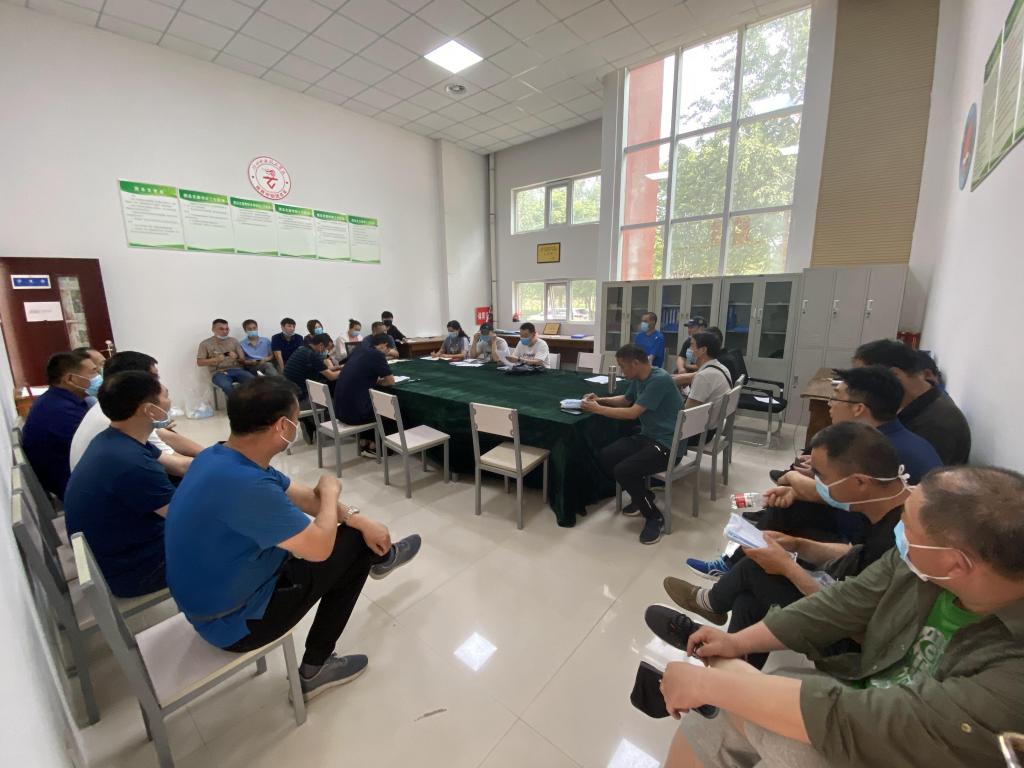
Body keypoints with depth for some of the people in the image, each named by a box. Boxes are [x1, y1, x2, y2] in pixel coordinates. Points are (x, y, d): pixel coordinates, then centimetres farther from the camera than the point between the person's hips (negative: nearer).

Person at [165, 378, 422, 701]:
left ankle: (379, 556, 39)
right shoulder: (245, 485, -39)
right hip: (232, 621, -8)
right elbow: (319, 548, -28)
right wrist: (331, 493, -11)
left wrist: (357, 518, -1)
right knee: (354, 546, 1)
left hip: (216, 592, 9)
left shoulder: (221, 457, -6)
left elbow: (300, 495, 4)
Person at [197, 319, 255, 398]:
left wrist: (236, 358, -12)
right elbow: (199, 362, 5)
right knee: (227, 386, -38)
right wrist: (216, 359, -12)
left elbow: (243, 360, 13)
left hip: (236, 369, 2)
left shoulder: (234, 341, 16)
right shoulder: (205, 343, 9)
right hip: (219, 372, -2)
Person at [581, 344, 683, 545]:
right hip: (647, 436, 9)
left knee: (623, 471, -25)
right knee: (605, 457, -4)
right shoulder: (638, 378, 4)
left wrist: (597, 409, -15)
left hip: (668, 443, -9)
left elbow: (632, 413, -24)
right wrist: (600, 400, 8)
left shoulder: (660, 379, -23)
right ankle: (643, 497, 15)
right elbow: (626, 400, 23)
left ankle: (655, 517, -1)